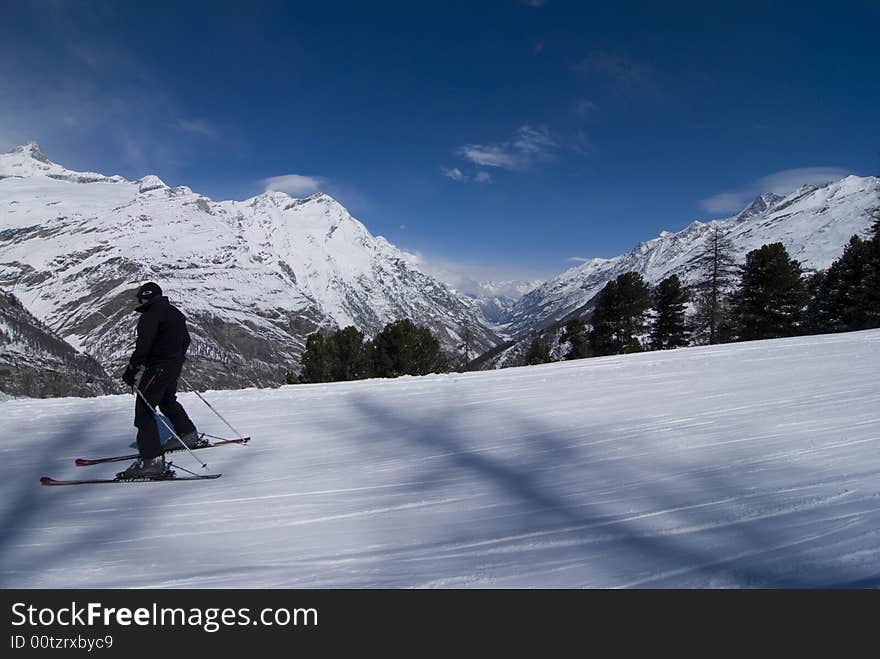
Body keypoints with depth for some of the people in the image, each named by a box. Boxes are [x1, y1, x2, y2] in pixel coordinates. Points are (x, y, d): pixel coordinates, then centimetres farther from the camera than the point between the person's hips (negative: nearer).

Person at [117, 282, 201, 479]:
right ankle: (188, 434, 42)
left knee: (144, 409, -10)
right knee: (168, 400, 30)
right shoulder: (175, 313, 16)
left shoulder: (151, 315, -13)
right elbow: (185, 340, 24)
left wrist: (131, 370, -21)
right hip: (174, 366, 10)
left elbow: (143, 345, -22)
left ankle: (152, 460, -17)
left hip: (158, 368, -10)